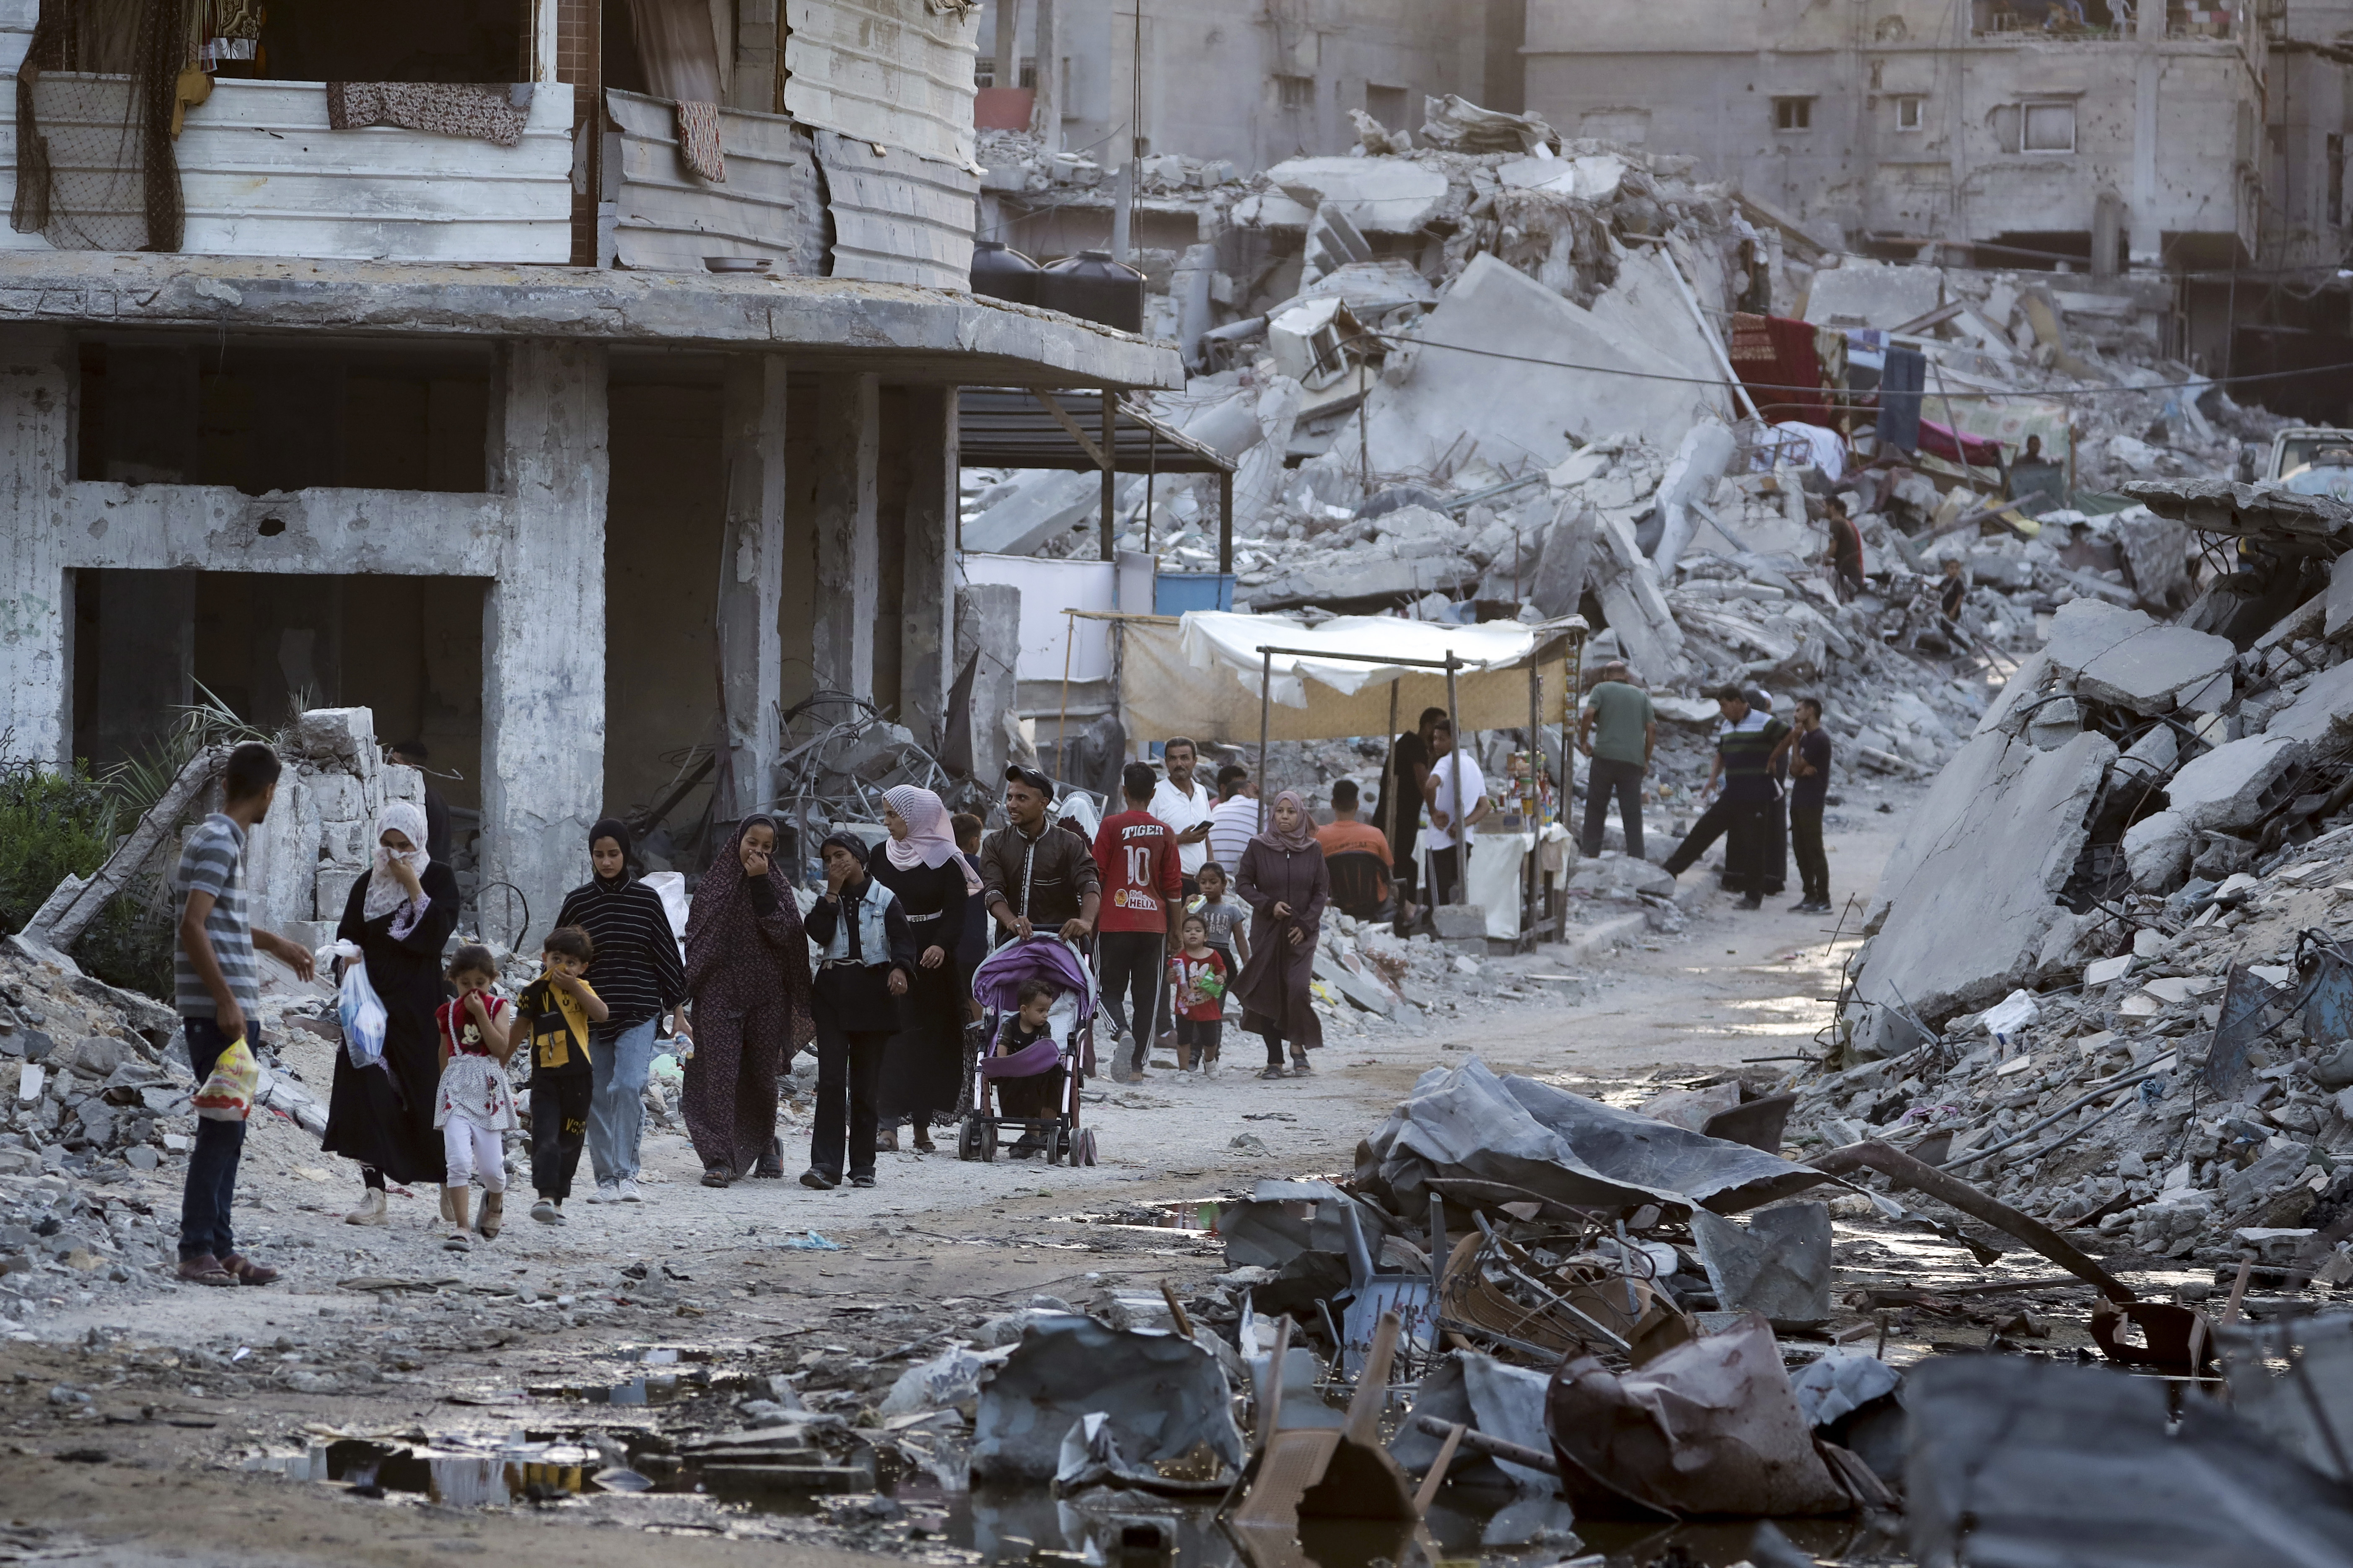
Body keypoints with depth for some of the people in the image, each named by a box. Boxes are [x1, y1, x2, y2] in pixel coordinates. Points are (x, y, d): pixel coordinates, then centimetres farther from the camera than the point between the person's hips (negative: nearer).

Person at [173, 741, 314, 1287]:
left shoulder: (220, 838, 17)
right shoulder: (219, 842, -13)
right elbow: (192, 926, -22)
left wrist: (275, 945, 46)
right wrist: (226, 1000, -24)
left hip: (230, 1010, 10)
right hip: (219, 1010, -10)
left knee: (227, 1133, 11)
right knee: (221, 1129, -8)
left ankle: (219, 1248, 14)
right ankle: (197, 1251, -7)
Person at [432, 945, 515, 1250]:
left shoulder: (497, 1007, 2)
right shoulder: (447, 1013, 8)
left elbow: (501, 1048, -11)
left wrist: (480, 1013, -14)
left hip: (489, 1091, -1)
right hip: (456, 1091, 1)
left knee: (491, 1167, 0)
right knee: (459, 1160, -16)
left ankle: (495, 1203, 35)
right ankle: (461, 1228, -16)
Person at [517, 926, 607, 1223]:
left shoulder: (583, 989, 5)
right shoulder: (536, 992, -1)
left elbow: (601, 1014, -13)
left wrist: (574, 987, -18)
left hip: (578, 1078, 3)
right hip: (546, 1076, -3)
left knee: (570, 1142, 10)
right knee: (545, 1137, -18)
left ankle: (558, 1201, 21)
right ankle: (545, 1196, -27)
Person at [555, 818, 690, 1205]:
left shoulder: (646, 900, 2)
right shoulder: (578, 902, 4)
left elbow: (667, 955, 7)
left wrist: (678, 1012, 6)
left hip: (639, 1012, -2)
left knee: (628, 1087, -18)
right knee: (598, 1098, 2)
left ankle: (626, 1174, -13)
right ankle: (606, 1178, 9)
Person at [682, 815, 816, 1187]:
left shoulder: (776, 884, 5)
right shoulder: (716, 883, 6)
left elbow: (783, 930, -11)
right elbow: (696, 938, 9)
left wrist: (761, 883, -14)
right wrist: (693, 987, 3)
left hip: (766, 995, 1)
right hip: (721, 992, -1)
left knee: (763, 1074, 9)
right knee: (721, 1073, -10)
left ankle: (765, 1146, 31)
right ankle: (719, 1159, -14)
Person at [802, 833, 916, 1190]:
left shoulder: (884, 899, 4)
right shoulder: (827, 899, 12)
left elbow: (903, 938, -8)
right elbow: (819, 934, -5)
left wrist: (900, 968, -27)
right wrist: (833, 892, -6)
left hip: (873, 994, -1)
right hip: (833, 993, 1)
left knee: (865, 1085, 4)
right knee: (830, 1080, -10)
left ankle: (863, 1166, 13)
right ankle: (825, 1165, -14)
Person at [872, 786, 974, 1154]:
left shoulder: (945, 861, -3)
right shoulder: (880, 857, 8)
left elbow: (956, 913, -7)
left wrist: (942, 945, -23)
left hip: (930, 962, -2)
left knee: (928, 1040, 0)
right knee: (888, 1039, -7)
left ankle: (921, 1126, 6)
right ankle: (889, 1126, -9)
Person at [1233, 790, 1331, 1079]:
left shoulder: (1313, 850, 3)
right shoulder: (1258, 847, 0)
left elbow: (1322, 891, 6)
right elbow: (1242, 883, 3)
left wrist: (1306, 925, -6)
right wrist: (1269, 905, -12)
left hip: (1302, 933, 0)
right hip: (1266, 931, 0)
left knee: (1298, 988, -17)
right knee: (1269, 992, -3)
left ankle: (1298, 1046, 3)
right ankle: (1274, 1059, 5)